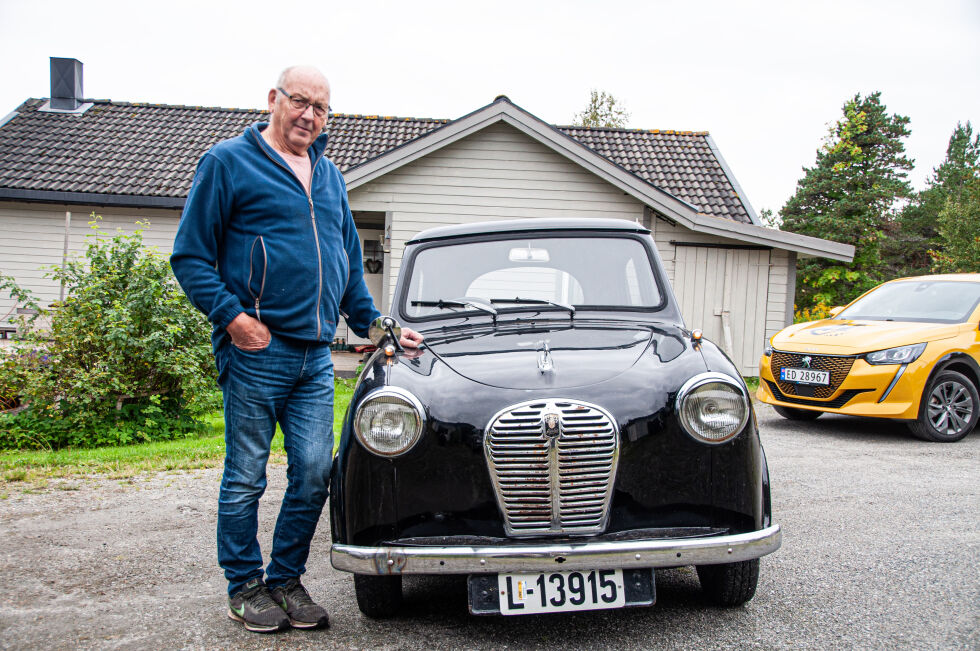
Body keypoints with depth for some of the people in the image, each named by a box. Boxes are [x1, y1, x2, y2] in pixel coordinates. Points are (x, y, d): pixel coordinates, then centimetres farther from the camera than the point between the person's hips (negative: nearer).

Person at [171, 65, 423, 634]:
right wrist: (231, 316, -14)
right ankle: (245, 587, 21)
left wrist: (375, 325, 19)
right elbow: (191, 255, -3)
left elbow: (349, 264, 25)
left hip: (316, 356, 5)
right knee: (247, 476, 5)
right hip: (256, 351, -5)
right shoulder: (229, 162, 1)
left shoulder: (330, 176, 19)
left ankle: (286, 579, 22)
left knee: (314, 474, 4)